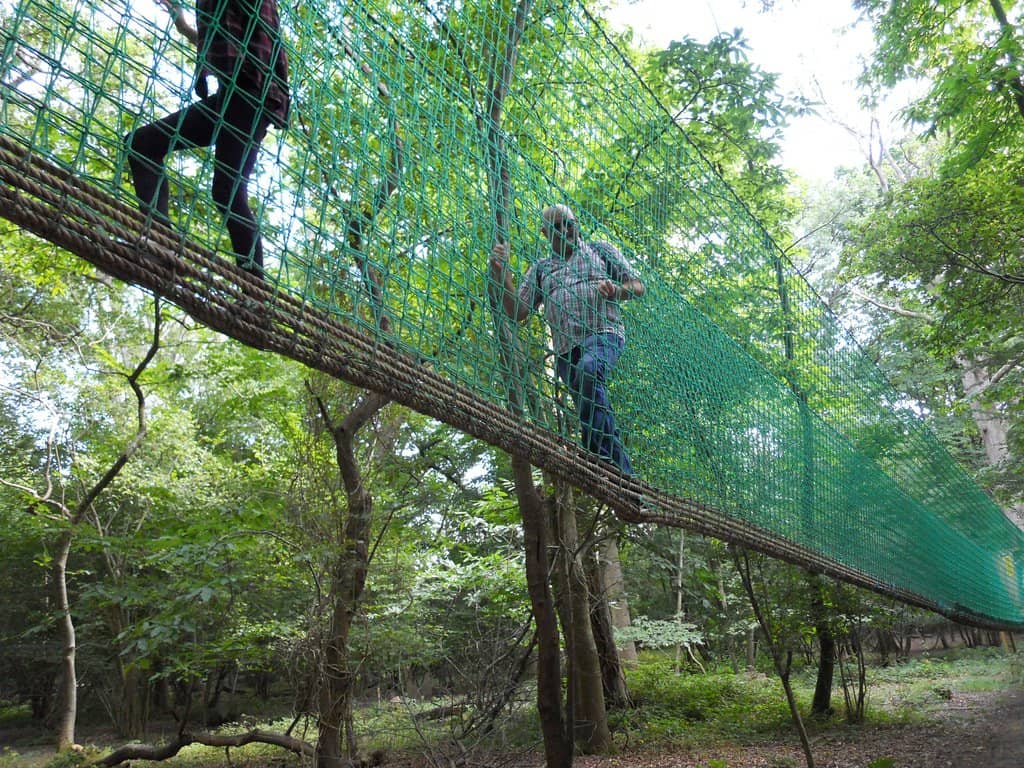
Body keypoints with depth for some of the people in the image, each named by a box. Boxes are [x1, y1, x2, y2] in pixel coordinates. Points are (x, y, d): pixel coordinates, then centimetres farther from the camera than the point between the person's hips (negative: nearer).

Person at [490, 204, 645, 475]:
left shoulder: (602, 250, 21)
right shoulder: (540, 269, 25)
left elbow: (638, 287, 16)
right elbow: (516, 312, 15)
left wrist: (615, 290, -7)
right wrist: (502, 273, 2)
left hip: (603, 333, -3)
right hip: (566, 347, 4)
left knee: (588, 369, -36)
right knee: (589, 412, -7)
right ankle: (622, 473, -3)